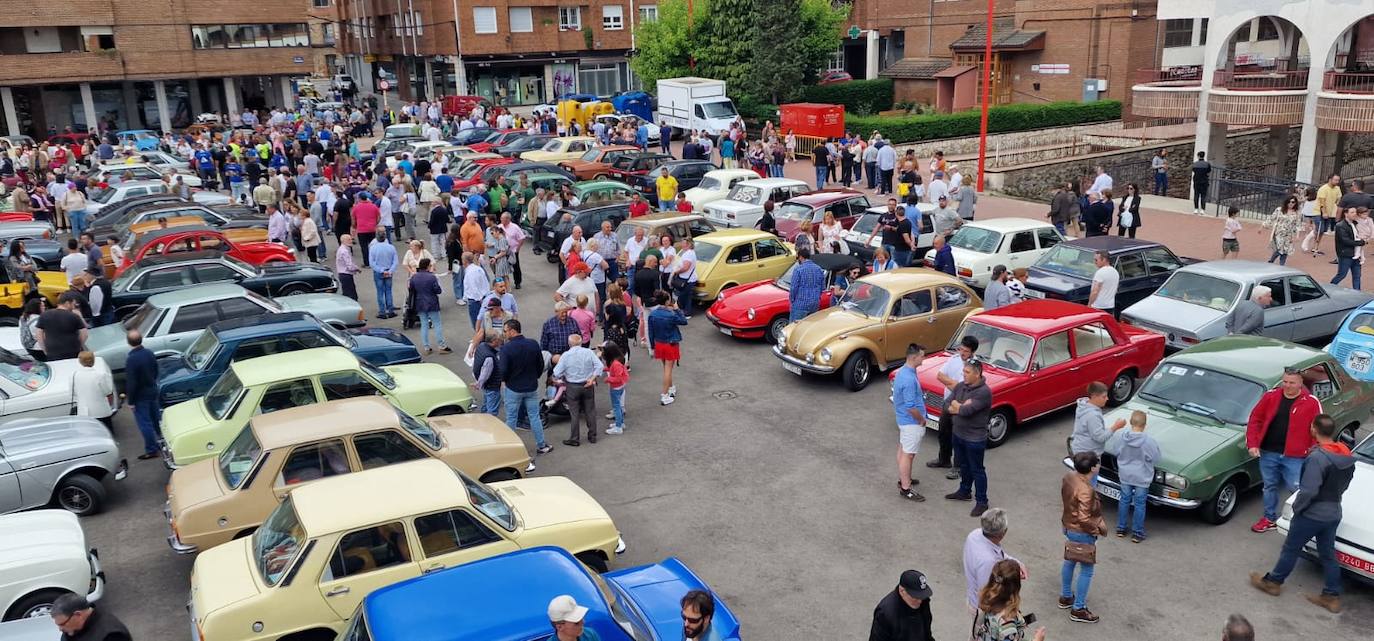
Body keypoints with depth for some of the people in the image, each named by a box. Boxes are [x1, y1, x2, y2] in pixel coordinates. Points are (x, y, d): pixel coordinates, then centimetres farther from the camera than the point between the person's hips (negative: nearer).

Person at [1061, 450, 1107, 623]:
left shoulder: (1069, 476, -8)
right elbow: (1084, 519, -33)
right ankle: (1078, 610, 15)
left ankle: (1065, 597, 41)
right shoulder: (1085, 491, -33)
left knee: (1070, 562, 25)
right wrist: (1098, 528, -16)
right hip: (1082, 533, -9)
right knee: (1087, 570, 6)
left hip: (1068, 526, 9)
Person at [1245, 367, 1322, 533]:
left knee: (1296, 490, 1)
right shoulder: (1270, 396, -1)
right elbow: (1255, 420, 3)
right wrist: (1252, 444, -5)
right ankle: (1270, 519, 31)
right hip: (1268, 453, 3)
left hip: (1294, 457, -3)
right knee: (1269, 486, 17)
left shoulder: (1311, 402, -7)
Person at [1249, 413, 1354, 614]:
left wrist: (1297, 507, -11)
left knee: (1291, 549, 9)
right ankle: (1331, 596, 22)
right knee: (1328, 554, 16)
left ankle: (1273, 582, 24)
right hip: (1334, 513, 7)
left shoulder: (1317, 457, -27)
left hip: (1312, 514, -7)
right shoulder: (1347, 456, -1)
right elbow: (1344, 484, 11)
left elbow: (1308, 491, -26)